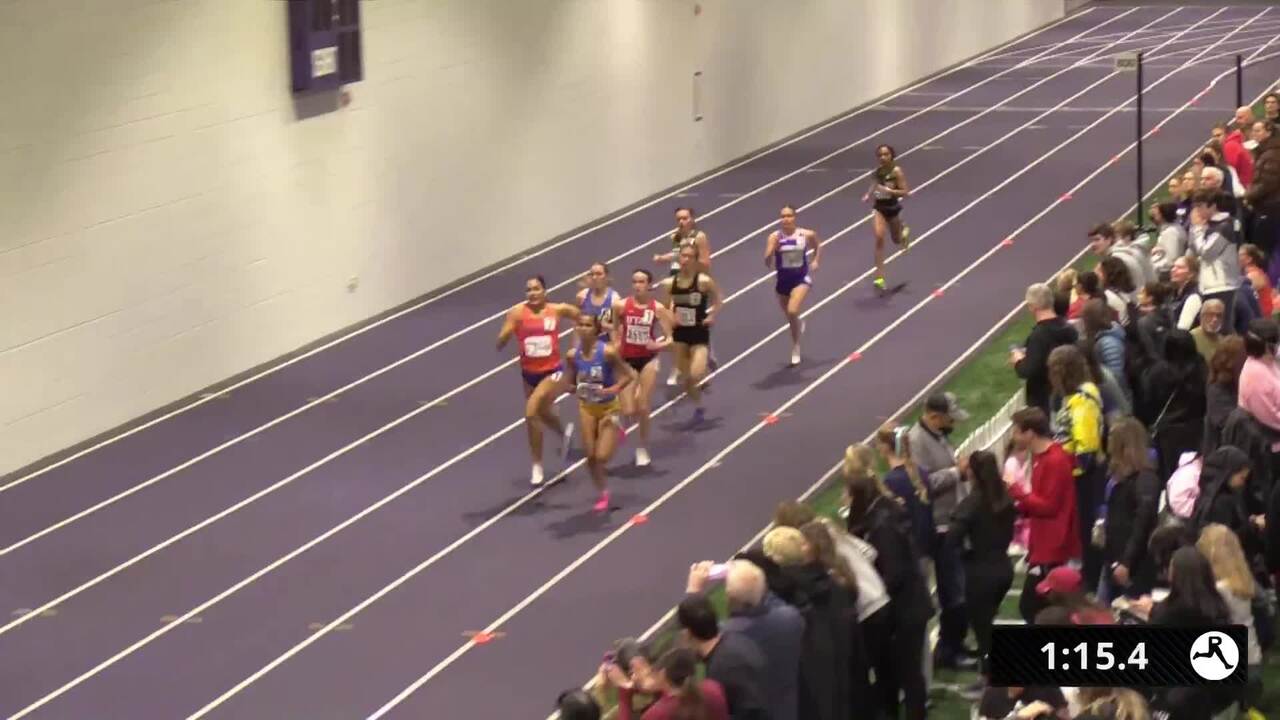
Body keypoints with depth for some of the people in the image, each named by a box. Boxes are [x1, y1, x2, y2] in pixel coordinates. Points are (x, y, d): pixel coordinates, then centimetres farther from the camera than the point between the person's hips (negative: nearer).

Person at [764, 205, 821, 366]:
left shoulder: (807, 235, -10)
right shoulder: (774, 237, -13)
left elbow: (817, 246, 14)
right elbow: (768, 263, -16)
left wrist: (815, 261, 1)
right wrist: (773, 248, -30)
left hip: (801, 278, -2)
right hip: (783, 280, 2)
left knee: (792, 312, -23)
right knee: (790, 317, 19)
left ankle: (795, 348, -2)